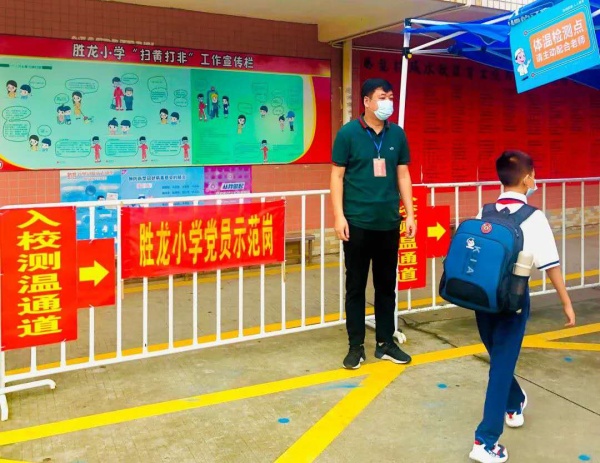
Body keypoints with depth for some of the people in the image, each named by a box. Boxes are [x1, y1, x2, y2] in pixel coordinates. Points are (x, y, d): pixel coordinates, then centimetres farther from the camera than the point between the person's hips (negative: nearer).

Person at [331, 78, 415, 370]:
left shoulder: (397, 134, 7)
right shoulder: (348, 133, -4)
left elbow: (403, 175, 12)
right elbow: (337, 176, -4)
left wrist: (409, 213, 7)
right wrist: (339, 215, -10)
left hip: (389, 222, 4)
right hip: (357, 223, -3)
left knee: (387, 285, 11)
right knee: (356, 285, 5)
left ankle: (386, 342, 23)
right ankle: (356, 346, 16)